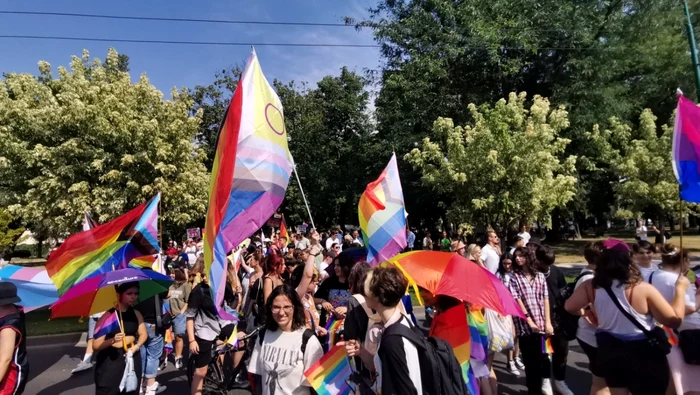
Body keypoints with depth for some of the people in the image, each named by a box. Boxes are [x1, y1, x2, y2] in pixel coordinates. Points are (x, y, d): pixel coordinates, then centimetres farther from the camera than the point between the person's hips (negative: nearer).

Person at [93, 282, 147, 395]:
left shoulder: (136, 314, 2)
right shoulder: (108, 316, -13)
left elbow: (143, 333, 10)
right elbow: (96, 345, -14)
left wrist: (137, 346, -9)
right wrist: (113, 340, -31)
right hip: (110, 361, -5)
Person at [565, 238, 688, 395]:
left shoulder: (591, 286, -10)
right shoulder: (643, 289, -20)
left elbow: (570, 307, -7)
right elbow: (674, 321, -12)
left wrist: (583, 311, 15)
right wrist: (680, 289, -1)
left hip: (609, 351, 3)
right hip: (643, 355, -3)